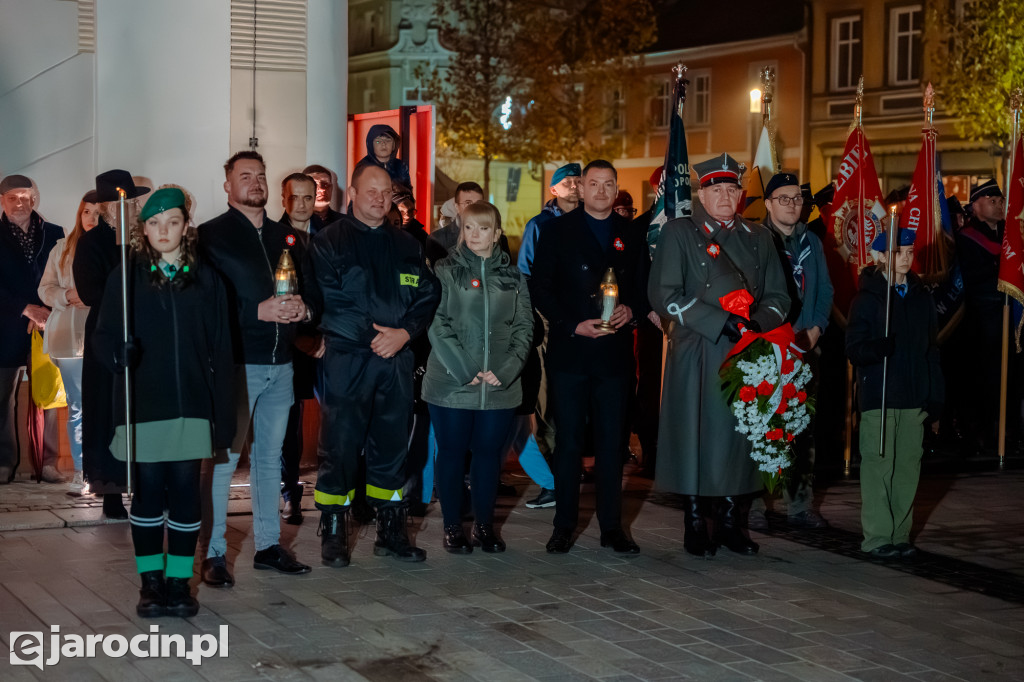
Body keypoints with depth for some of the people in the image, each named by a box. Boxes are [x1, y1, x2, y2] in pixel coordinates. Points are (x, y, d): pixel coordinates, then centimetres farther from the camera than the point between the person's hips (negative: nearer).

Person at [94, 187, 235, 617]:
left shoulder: (205, 279, 6)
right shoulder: (126, 277, 4)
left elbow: (220, 350, 4)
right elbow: (104, 335, 4)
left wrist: (223, 414, -1)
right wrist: (117, 353, -21)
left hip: (190, 405, 1)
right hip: (142, 406, 0)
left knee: (185, 493, 2)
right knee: (147, 493, 4)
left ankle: (179, 581, 12)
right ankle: (151, 582, 15)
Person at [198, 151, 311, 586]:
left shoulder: (286, 237, 17)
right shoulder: (212, 236, -2)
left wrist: (302, 308, -3)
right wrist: (258, 310, -18)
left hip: (280, 362, 6)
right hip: (236, 362, -6)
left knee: (270, 457, 12)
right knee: (223, 458, -6)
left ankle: (268, 544, 21)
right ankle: (213, 554, 0)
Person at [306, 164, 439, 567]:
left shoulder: (407, 247, 15)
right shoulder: (328, 243, 1)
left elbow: (428, 297, 9)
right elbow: (325, 303, -5)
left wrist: (404, 332, -8)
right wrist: (376, 335, -7)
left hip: (397, 360, 4)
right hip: (345, 359, -4)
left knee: (392, 446, 9)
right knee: (340, 447, -3)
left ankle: (391, 532, 19)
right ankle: (333, 535, 7)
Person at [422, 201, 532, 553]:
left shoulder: (512, 276, 9)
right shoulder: (446, 272, 0)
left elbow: (524, 326, 6)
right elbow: (438, 325, -7)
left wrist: (505, 371, -8)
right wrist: (466, 372, -14)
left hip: (500, 386, 3)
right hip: (451, 383, -2)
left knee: (489, 452, 8)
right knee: (452, 452, 5)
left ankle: (484, 524, 21)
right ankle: (453, 525, 16)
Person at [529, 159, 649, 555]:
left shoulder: (631, 235, 12)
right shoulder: (558, 231, 4)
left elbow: (645, 288, 14)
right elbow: (540, 289, -1)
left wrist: (631, 311, -7)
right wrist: (573, 325, -12)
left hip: (615, 353, 2)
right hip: (569, 351, -2)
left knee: (611, 441, 5)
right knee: (568, 441, 3)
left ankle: (611, 526, 12)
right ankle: (564, 525, 11)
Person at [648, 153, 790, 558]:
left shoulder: (758, 238, 15)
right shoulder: (679, 234, 2)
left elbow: (778, 296, 14)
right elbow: (665, 296, -8)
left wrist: (757, 325, -9)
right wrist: (723, 323, -14)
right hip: (698, 357, -4)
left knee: (741, 434, 5)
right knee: (696, 434, -2)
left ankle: (732, 521, 16)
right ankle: (695, 526, 8)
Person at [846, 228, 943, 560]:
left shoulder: (921, 296, 10)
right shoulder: (868, 298, -2)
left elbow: (932, 351, 12)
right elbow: (854, 349, -7)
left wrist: (935, 399, 9)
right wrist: (878, 347, -28)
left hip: (913, 398, 4)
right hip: (878, 397, -4)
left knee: (908, 465, 5)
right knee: (878, 465, -4)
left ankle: (900, 535, 14)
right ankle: (877, 537, 2)